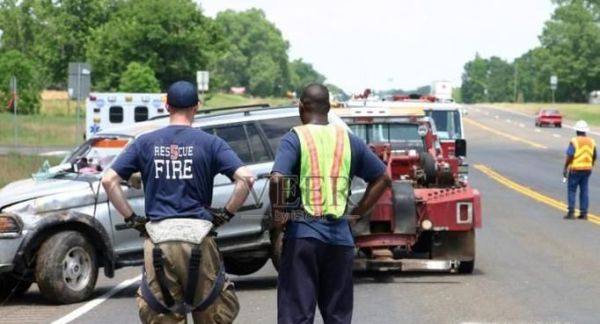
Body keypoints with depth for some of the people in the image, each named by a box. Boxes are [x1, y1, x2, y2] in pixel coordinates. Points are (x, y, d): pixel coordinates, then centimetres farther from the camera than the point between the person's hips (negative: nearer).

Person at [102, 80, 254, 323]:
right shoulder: (210, 143, 2)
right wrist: (227, 213, 3)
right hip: (198, 237, -2)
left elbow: (109, 180, 2)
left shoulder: (146, 143, 8)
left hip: (159, 238, 2)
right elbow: (246, 178, -9)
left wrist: (131, 218, 7)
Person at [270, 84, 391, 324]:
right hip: (340, 235, 4)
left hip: (302, 234, -4)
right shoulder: (349, 140, 9)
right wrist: (356, 213, 14)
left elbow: (277, 179, -21)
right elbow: (382, 178, 14)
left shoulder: (294, 139, -5)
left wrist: (278, 215, -6)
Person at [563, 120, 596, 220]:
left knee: (571, 190, 3)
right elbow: (594, 157, 10)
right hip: (587, 169, 5)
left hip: (575, 169, -5)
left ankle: (571, 212, -2)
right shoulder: (591, 141, 5)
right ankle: (584, 213, 7)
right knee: (584, 191, 8)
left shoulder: (574, 141, -11)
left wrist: (565, 168, -9)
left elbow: (570, 156, -16)